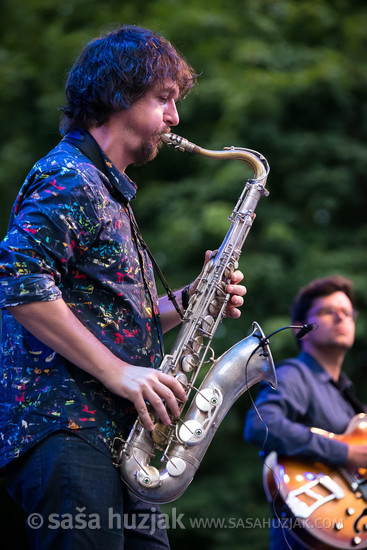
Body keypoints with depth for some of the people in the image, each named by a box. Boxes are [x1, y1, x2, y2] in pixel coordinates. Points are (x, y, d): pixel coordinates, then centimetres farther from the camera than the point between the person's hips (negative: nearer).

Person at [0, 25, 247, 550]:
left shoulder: (110, 194, 25)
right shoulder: (68, 178, -7)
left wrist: (187, 301, 10)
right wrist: (116, 371, -20)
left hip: (117, 436, 10)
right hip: (66, 431, -10)